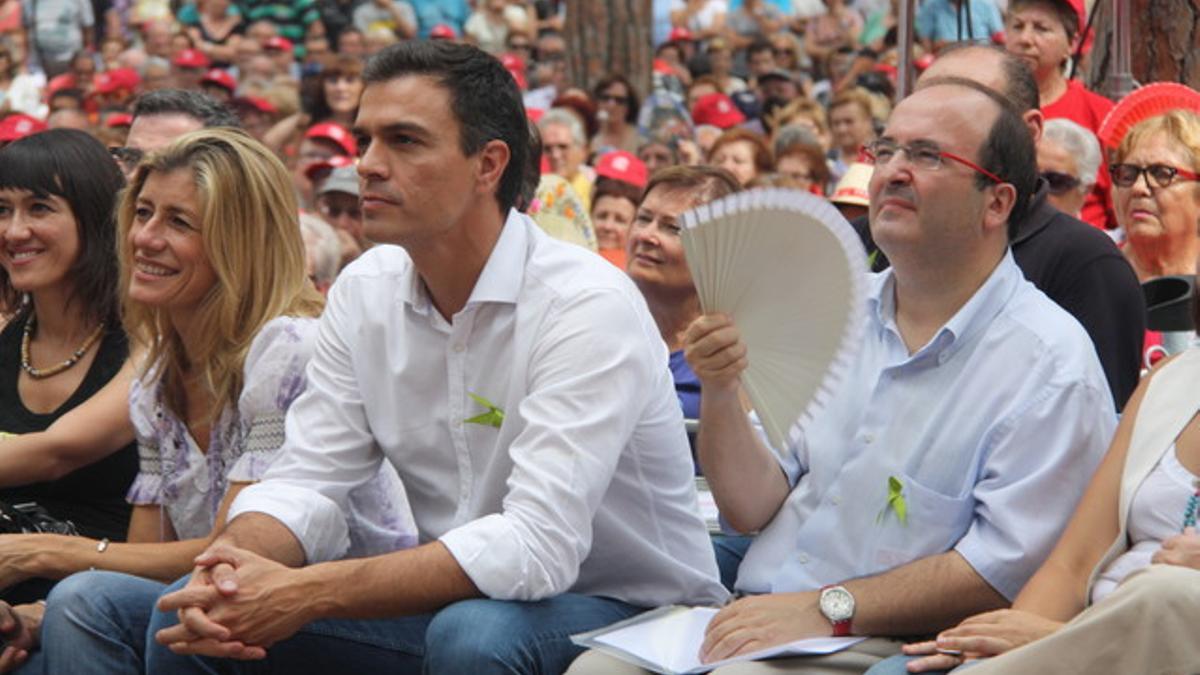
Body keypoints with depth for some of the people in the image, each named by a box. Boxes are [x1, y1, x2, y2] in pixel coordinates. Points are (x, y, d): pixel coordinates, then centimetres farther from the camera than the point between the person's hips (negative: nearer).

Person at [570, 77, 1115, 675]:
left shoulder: (1050, 364, -8)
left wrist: (827, 609, -18)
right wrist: (721, 396, -7)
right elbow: (751, 509, 11)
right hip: (757, 618, 6)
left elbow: (1008, 569, -16)